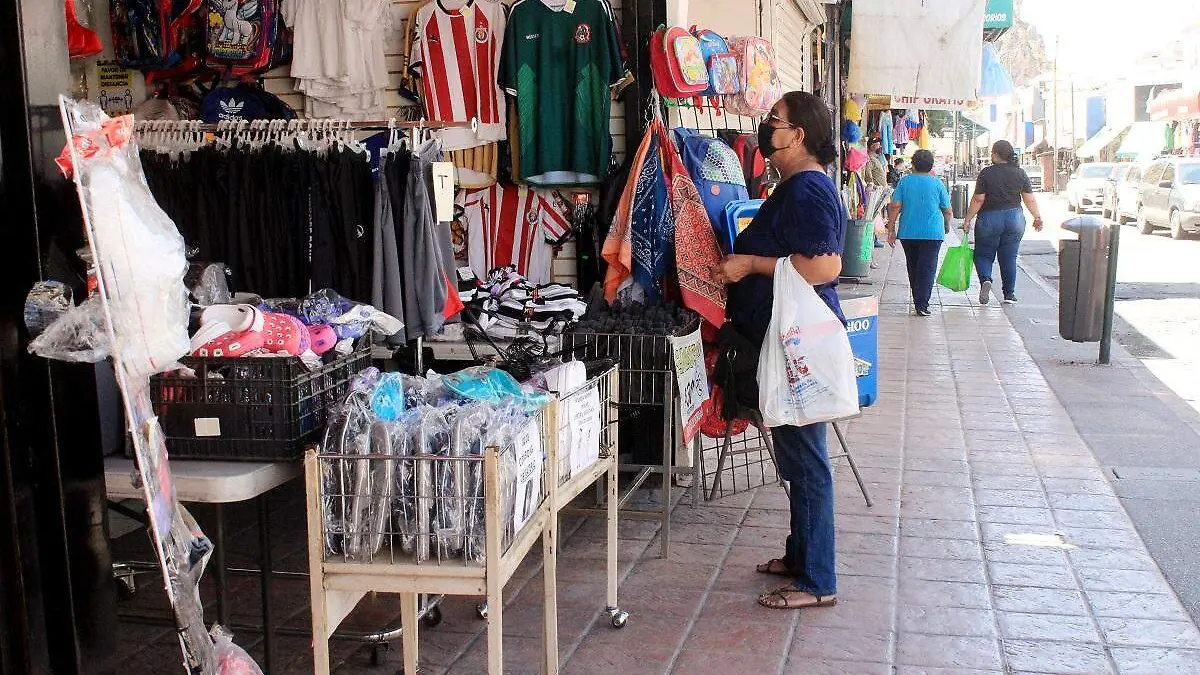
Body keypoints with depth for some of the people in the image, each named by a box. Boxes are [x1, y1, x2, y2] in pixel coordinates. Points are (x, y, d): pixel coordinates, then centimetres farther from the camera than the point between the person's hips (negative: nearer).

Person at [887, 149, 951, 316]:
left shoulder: (904, 181, 1)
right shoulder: (937, 183, -1)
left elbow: (895, 207, -3)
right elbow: (947, 210, 4)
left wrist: (891, 229, 3)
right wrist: (947, 226, 22)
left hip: (908, 232, 2)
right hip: (933, 232, -2)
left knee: (913, 267, 16)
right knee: (927, 268, -3)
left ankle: (918, 301, 26)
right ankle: (921, 304, -13)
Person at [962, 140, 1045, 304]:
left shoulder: (986, 173, -8)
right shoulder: (1020, 173, 1)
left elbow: (978, 200, -9)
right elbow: (1030, 199, 2)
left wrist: (967, 220, -4)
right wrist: (1037, 217, 13)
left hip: (989, 219, -3)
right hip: (1015, 219, 3)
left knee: (983, 254, 9)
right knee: (1009, 258, 10)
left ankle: (986, 279, -18)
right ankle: (1009, 294, 11)